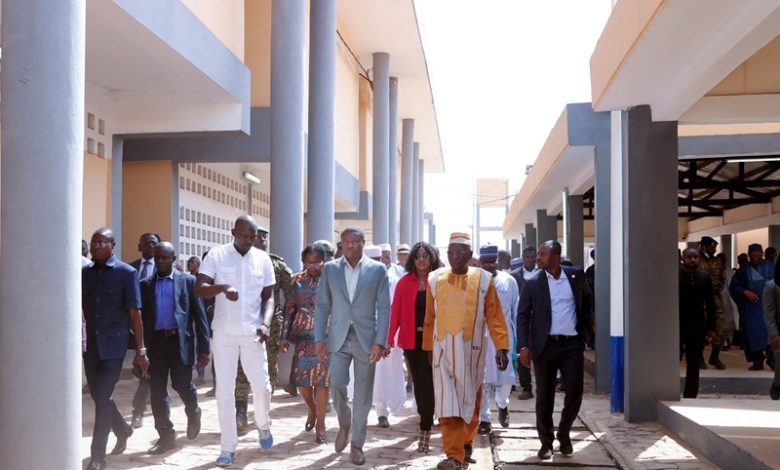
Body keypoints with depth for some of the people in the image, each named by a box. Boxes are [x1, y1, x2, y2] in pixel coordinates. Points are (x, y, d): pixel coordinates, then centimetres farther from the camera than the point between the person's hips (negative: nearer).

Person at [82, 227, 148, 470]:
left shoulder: (127, 273, -7)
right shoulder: (84, 272, 6)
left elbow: (135, 313, -7)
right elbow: (79, 308, 8)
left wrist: (140, 350, -9)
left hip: (114, 344, -5)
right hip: (91, 344, 5)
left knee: (103, 397, -6)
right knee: (97, 395, 14)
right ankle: (122, 429, 40)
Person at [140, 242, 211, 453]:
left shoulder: (188, 281, 3)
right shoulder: (146, 284, 10)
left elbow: (199, 315, 1)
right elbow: (141, 316, 9)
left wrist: (204, 347, -5)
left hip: (180, 340, -3)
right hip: (156, 341, 3)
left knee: (182, 384, -3)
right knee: (157, 390, 2)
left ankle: (193, 413, 30)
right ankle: (166, 435, 12)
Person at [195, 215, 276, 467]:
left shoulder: (263, 258, 2)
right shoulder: (216, 255, -4)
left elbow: (268, 297, 6)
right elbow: (199, 288, -11)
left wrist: (265, 324, -11)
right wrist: (222, 287, -30)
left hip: (252, 333, 1)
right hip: (223, 333, -1)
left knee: (261, 384, 3)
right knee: (224, 389, 2)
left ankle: (263, 425, 33)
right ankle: (228, 447, 13)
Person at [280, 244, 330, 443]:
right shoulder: (297, 280, 5)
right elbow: (289, 308, 6)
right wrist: (285, 335, 1)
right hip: (302, 336, 2)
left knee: (321, 379, -1)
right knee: (301, 378, 4)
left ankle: (320, 425, 10)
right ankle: (312, 409, 34)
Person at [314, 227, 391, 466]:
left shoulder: (377, 269, 0)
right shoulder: (330, 269, 5)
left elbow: (384, 308, -2)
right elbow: (322, 305, 5)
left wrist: (380, 341, -10)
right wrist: (319, 338, -3)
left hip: (366, 338, -1)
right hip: (338, 338, 1)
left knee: (363, 393, 4)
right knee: (337, 384, -9)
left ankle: (357, 443, 18)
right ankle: (344, 424, 22)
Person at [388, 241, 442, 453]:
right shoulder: (404, 282, 4)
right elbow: (396, 311, 0)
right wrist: (390, 339, -8)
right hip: (411, 339, 2)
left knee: (426, 383, -6)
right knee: (418, 382, 11)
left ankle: (425, 431, -2)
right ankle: (426, 423, 28)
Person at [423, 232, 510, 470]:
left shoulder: (483, 279, -2)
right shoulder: (435, 279, 2)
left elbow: (495, 317, -2)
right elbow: (429, 318, 10)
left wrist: (501, 347, -9)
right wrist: (428, 348, 14)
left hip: (472, 350, 0)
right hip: (443, 350, 0)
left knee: (470, 400, 12)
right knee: (447, 403, -5)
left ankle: (466, 444, 33)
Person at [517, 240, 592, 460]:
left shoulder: (576, 275, 2)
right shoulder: (533, 283, -3)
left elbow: (587, 299, 21)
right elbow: (523, 315, -3)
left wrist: (586, 325, 16)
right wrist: (524, 346, -11)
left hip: (572, 344, 1)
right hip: (545, 345, -1)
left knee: (575, 391, 0)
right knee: (544, 396, 5)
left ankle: (564, 433, 24)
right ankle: (546, 441, 19)